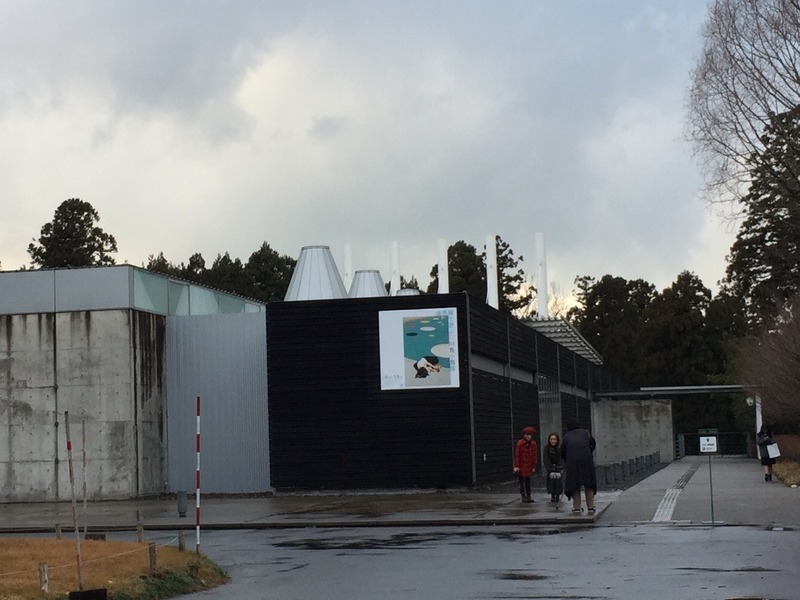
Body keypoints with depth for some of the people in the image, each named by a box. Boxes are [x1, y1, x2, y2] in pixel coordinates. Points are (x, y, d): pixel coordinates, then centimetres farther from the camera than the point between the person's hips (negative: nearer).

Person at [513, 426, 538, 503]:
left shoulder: (533, 444, -1)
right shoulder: (520, 443, -11)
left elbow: (535, 456, 4)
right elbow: (517, 455, -10)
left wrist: (534, 467, 3)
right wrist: (516, 466, -12)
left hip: (529, 467, 3)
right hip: (521, 466, -3)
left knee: (528, 481, 8)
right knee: (521, 481, 3)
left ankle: (528, 496, 13)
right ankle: (523, 496, 10)